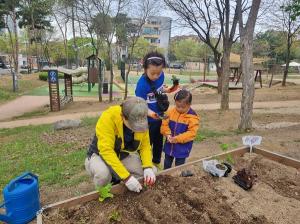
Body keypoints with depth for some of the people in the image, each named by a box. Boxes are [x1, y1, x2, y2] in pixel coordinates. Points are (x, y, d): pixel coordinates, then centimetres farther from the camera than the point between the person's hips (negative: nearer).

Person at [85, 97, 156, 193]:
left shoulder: (141, 122, -17)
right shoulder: (108, 118, -34)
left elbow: (145, 145, -8)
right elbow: (106, 151, -37)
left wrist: (148, 167, -25)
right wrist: (126, 177, -40)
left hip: (124, 155, 5)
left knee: (148, 174, -12)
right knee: (103, 174, -37)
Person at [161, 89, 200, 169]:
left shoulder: (193, 117, -17)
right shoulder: (170, 112, -6)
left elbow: (192, 133, -20)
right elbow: (164, 124, -1)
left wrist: (178, 138, -26)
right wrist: (168, 134, -18)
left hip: (182, 148, -4)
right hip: (169, 145, 4)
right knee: (167, 164, 23)